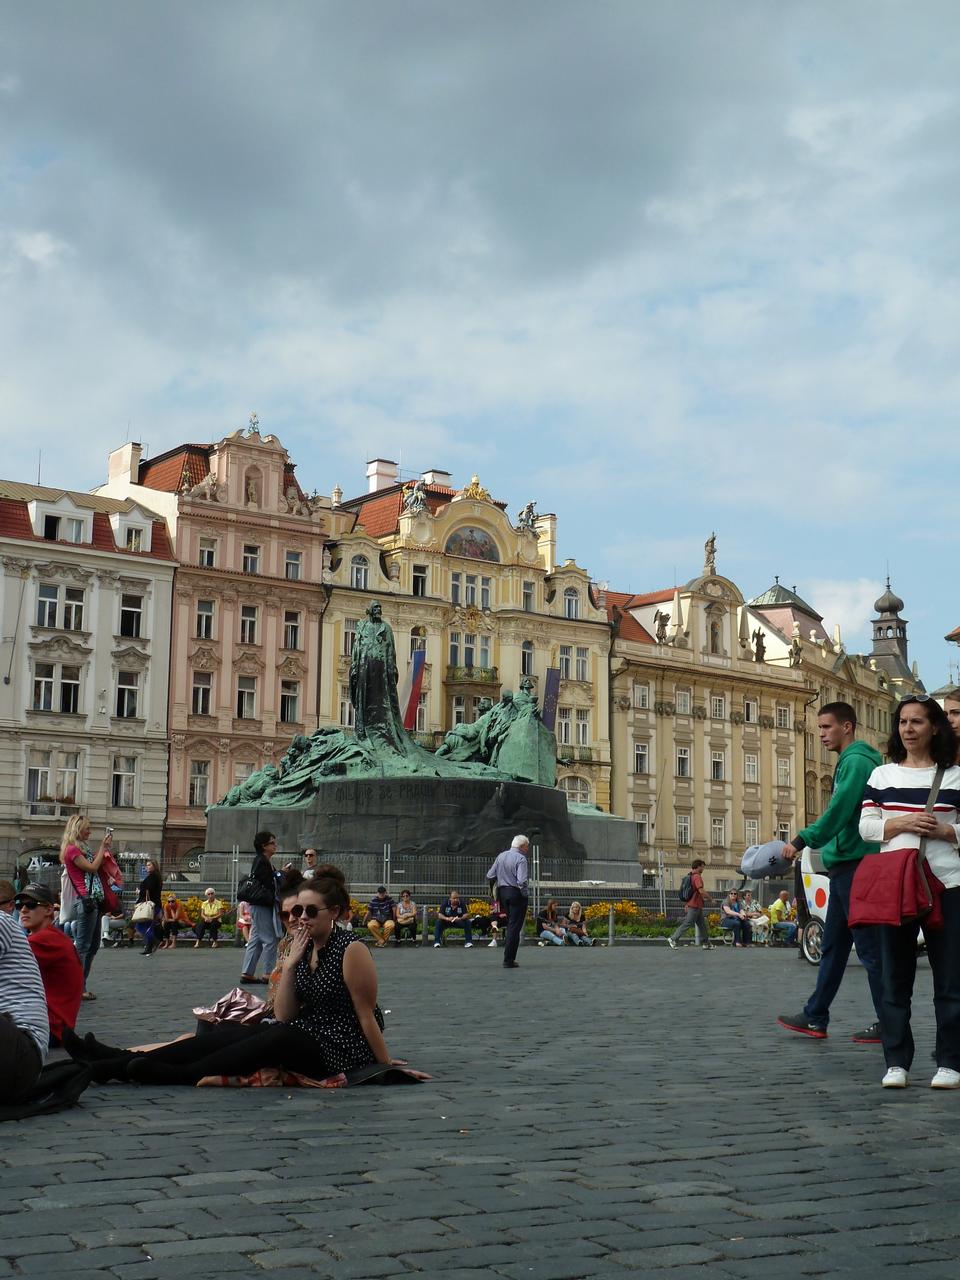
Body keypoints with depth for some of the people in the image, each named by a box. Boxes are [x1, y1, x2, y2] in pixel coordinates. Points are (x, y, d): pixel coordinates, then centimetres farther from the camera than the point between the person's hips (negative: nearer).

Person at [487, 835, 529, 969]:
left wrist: (493, 891, 17)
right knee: (515, 927, -2)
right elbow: (521, 881, -23)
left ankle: (509, 957, 20)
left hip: (502, 892, 7)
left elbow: (490, 876, 7)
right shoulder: (520, 859, -13)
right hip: (516, 893, -7)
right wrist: (524, 894, -8)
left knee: (510, 925, 19)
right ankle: (508, 960, -3)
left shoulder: (501, 856, 8)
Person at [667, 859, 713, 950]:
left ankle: (706, 943, 15)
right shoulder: (697, 877, -16)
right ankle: (673, 939, -2)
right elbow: (701, 891, -25)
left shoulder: (691, 876, 13)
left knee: (702, 925, 12)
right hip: (695, 906, -10)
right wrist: (710, 899, -12)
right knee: (687, 924, -5)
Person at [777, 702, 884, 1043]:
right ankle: (815, 1018, 18)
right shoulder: (849, 761, 18)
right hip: (846, 865, 10)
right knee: (832, 945, 13)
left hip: (856, 864, -10)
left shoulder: (856, 761, -12)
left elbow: (839, 810, -23)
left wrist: (802, 840, -25)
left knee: (869, 947, -5)